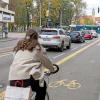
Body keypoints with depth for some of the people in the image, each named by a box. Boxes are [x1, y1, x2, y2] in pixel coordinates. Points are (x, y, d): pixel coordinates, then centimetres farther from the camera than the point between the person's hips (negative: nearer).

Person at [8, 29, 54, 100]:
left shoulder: (19, 46, 21)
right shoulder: (37, 47, 8)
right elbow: (46, 61, 15)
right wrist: (52, 69, 34)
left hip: (12, 79, 5)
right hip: (27, 78, -4)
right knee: (42, 87, 24)